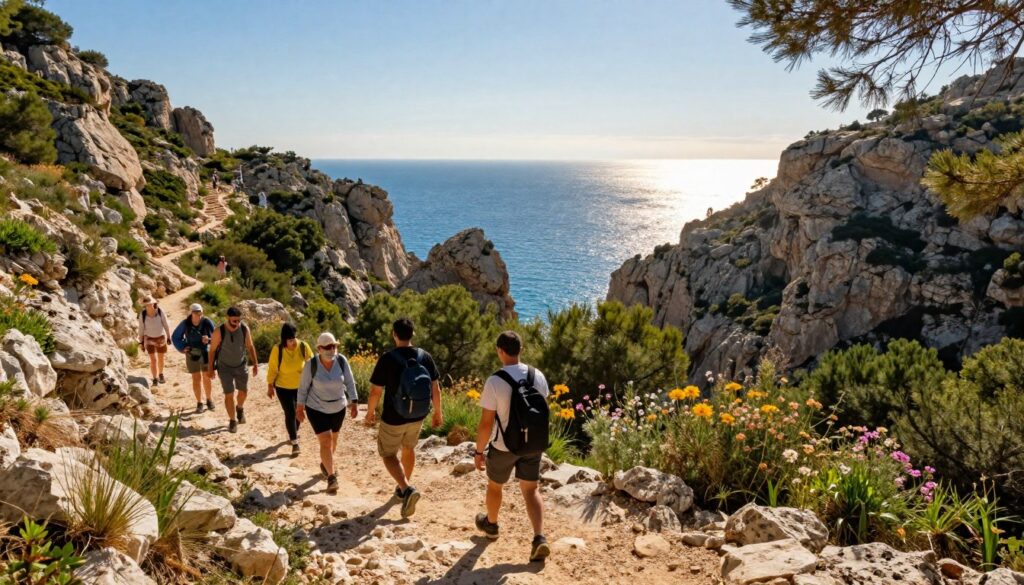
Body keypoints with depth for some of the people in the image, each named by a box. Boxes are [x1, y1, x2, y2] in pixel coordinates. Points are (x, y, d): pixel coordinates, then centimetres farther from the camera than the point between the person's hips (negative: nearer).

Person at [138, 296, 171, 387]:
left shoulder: (160, 312, -20)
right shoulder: (142, 314, -19)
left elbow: (166, 325, -10)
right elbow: (141, 328, -6)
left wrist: (169, 338, -5)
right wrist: (141, 342, -1)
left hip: (161, 338, 1)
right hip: (149, 339, -1)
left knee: (161, 358, 16)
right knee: (153, 360, -6)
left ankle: (160, 374, 40)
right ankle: (155, 379, 4)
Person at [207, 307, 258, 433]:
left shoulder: (244, 329, -14)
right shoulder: (219, 332, -22)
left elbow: (250, 346, -2)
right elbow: (212, 350, -11)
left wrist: (255, 364, -3)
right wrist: (210, 368, -6)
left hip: (240, 366, 3)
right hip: (225, 367, -3)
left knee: (244, 391, 15)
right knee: (229, 394, -6)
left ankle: (240, 408, 47)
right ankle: (232, 421, 11)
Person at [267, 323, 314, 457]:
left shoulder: (303, 346, -17)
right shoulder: (277, 349, -19)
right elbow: (272, 368, -9)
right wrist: (270, 386, -6)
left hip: (301, 387, 2)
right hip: (283, 387, -2)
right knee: (290, 413, -5)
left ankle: (294, 432, 45)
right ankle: (295, 443, 2)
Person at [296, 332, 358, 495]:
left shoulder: (342, 361, -16)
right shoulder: (311, 365, -20)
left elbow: (350, 383, -6)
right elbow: (303, 387, -8)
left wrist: (354, 403, -9)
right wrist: (299, 407, -4)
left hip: (338, 408, 3)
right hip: (317, 409, -3)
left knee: (333, 438, 21)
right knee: (325, 441, -12)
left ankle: (326, 463, 48)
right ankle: (331, 477, -4)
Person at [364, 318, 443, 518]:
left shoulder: (387, 359, -20)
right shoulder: (426, 357, -8)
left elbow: (375, 391, -14)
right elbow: (435, 388, -2)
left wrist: (370, 412, 3)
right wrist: (438, 412, 12)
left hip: (393, 418, -4)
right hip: (417, 417, 4)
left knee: (388, 454, 14)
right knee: (408, 448, 28)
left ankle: (406, 489, -8)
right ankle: (403, 488, 42)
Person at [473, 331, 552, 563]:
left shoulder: (495, 381, -21)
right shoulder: (538, 376, -5)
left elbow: (486, 423, -18)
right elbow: (543, 411, 6)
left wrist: (478, 451, -6)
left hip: (503, 446, -3)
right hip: (533, 445, 3)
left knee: (494, 486, 22)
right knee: (531, 490, 13)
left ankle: (491, 524, 44)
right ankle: (539, 537, -3)